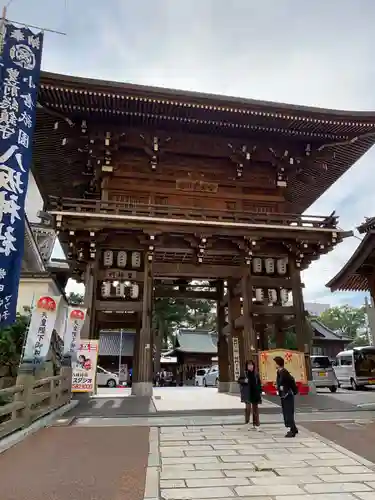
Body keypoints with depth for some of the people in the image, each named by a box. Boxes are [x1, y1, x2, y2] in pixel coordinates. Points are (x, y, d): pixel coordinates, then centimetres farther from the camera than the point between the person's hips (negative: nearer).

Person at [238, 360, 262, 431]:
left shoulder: (256, 374, 2)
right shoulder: (244, 373, -4)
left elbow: (259, 383, 9)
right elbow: (239, 380, 3)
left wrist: (260, 392, 4)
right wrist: (244, 381, -16)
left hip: (255, 392, 3)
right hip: (247, 393, -3)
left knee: (255, 408, 9)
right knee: (248, 406, -12)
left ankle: (256, 424, 19)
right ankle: (247, 422, 7)